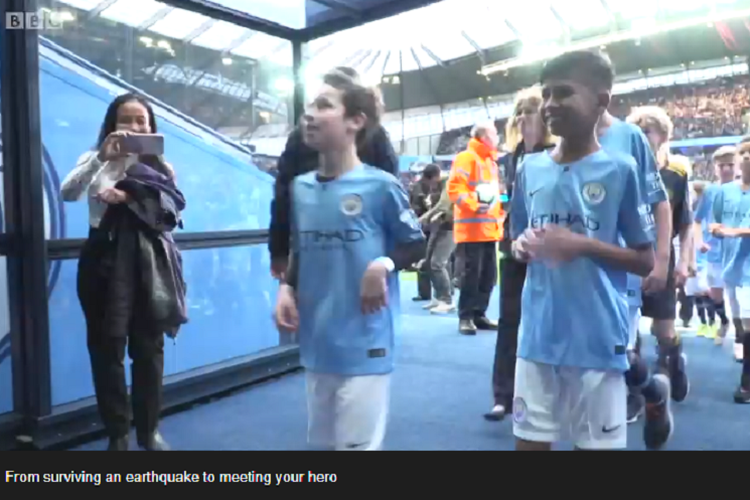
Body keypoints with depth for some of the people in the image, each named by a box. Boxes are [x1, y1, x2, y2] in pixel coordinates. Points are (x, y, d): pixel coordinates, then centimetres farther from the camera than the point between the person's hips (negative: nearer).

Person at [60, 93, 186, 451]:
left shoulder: (161, 167, 13)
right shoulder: (96, 161, 8)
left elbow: (175, 210, -1)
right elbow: (68, 193, -11)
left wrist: (131, 196, -14)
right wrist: (101, 157, -23)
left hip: (148, 263, 2)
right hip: (105, 263, -1)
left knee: (149, 347, 7)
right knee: (107, 348, 1)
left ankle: (148, 429, 20)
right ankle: (117, 434, 15)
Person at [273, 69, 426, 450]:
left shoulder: (381, 186, -12)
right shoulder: (300, 188, 3)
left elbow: (416, 245, -2)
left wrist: (384, 264, -19)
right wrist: (287, 288, -1)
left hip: (364, 345, -5)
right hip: (316, 344, 6)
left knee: (358, 443, 5)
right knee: (322, 441, 21)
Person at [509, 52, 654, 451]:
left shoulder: (620, 170, -5)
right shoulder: (530, 168, 5)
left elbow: (646, 261, -1)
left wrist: (583, 245, -16)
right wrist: (523, 246, -7)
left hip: (599, 341, -3)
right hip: (538, 338, 3)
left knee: (597, 443, 9)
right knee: (530, 439, 12)